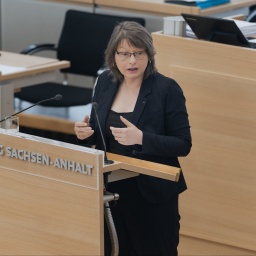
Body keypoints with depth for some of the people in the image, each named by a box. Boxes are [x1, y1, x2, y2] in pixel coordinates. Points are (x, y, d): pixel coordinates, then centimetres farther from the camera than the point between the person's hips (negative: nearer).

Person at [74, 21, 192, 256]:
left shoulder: (167, 89, -12)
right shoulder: (105, 82, 3)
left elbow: (183, 145, -13)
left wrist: (141, 138, -27)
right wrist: (85, 132, -10)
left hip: (152, 193, -4)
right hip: (110, 189, 4)